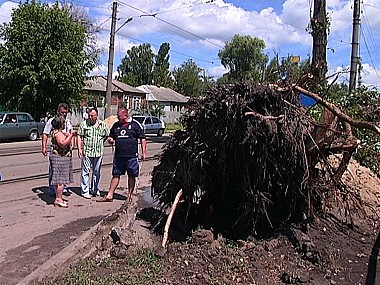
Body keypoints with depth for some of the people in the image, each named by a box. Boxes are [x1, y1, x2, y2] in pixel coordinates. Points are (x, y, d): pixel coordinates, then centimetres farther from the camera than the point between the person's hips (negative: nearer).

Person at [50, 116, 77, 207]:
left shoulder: (60, 132, 17)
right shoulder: (58, 133, -16)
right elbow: (63, 143, -29)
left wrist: (71, 135, 17)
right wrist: (71, 135, -25)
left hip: (61, 158, 11)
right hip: (60, 158, -11)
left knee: (59, 179, 13)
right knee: (60, 179, -9)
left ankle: (58, 198, 19)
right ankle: (58, 200, -6)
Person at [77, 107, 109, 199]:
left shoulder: (103, 124, 6)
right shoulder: (83, 124, 0)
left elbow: (107, 135, 17)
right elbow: (79, 137, 2)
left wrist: (100, 142, 6)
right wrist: (79, 149, -5)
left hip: (99, 152, 3)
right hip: (87, 152, -2)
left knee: (97, 172, 11)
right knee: (86, 171, -1)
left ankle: (95, 190, 25)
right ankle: (85, 191, 7)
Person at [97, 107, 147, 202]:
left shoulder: (135, 125, -2)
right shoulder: (116, 125, 12)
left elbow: (142, 139, -1)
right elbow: (111, 137, 23)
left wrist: (144, 152, -6)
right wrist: (110, 140, -2)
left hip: (132, 156, -4)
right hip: (118, 156, 4)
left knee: (131, 176, 6)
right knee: (116, 175, 7)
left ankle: (130, 196, 18)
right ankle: (109, 195, 11)